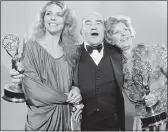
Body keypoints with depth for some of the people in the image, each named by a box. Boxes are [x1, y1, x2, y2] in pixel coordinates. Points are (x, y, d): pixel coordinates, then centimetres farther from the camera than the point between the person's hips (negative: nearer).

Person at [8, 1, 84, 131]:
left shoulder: (71, 50, 1)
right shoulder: (32, 46, -10)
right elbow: (32, 89, -17)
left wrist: (76, 89, -11)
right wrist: (68, 98, -13)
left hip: (66, 116, 4)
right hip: (41, 116, -4)